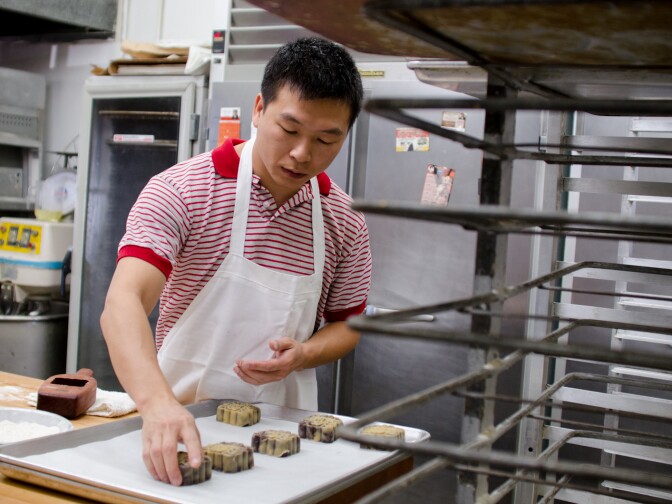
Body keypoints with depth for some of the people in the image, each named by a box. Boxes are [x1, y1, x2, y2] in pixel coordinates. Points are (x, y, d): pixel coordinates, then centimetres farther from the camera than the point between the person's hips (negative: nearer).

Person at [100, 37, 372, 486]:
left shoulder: (346, 221, 1)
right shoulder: (182, 189, -12)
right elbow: (123, 305, -23)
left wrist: (301, 355, -9)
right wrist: (158, 402, -40)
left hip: (282, 431, 3)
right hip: (177, 419, -2)